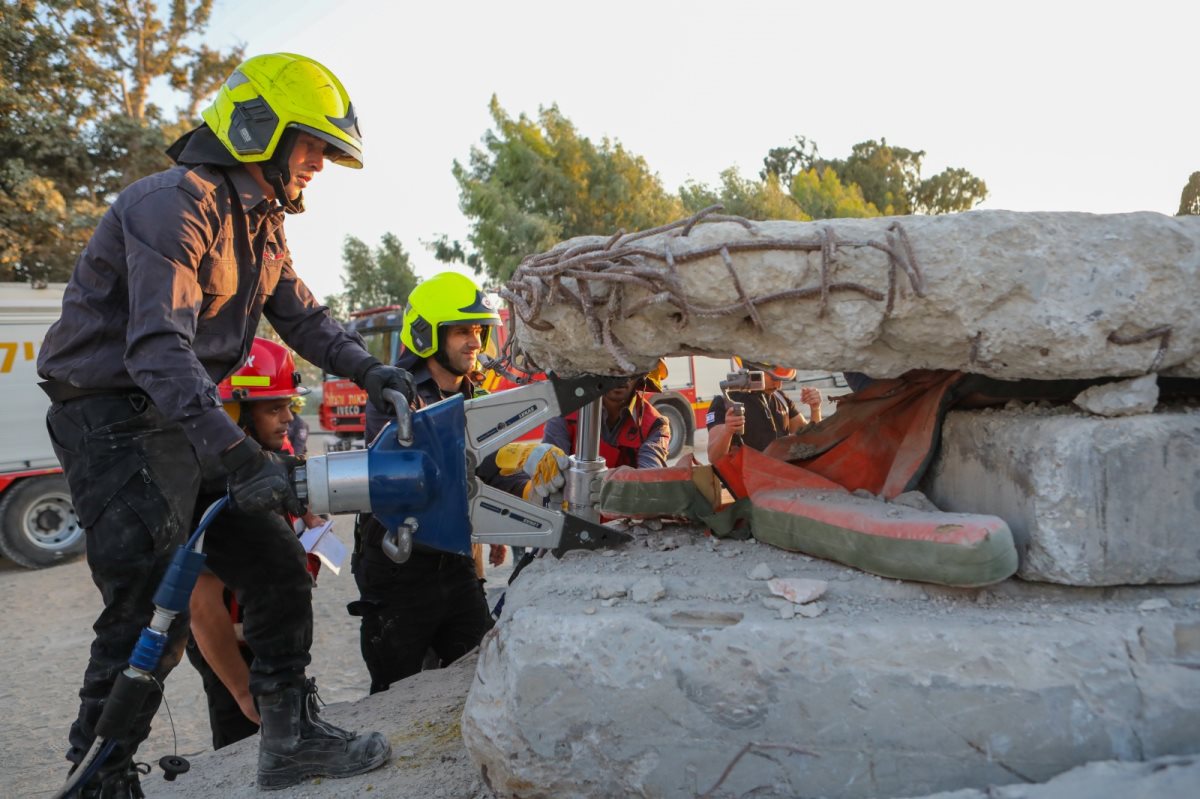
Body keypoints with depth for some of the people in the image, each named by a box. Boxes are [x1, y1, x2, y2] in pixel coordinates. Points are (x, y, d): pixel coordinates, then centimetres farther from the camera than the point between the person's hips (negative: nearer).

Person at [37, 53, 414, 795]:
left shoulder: (262, 225, 12)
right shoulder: (175, 204, -19)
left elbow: (304, 317, 11)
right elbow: (157, 346, -30)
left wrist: (370, 371, -7)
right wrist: (237, 456, -39)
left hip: (187, 423, 9)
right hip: (117, 424, -9)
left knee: (279, 568, 6)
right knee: (153, 614, -11)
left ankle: (291, 736, 17)